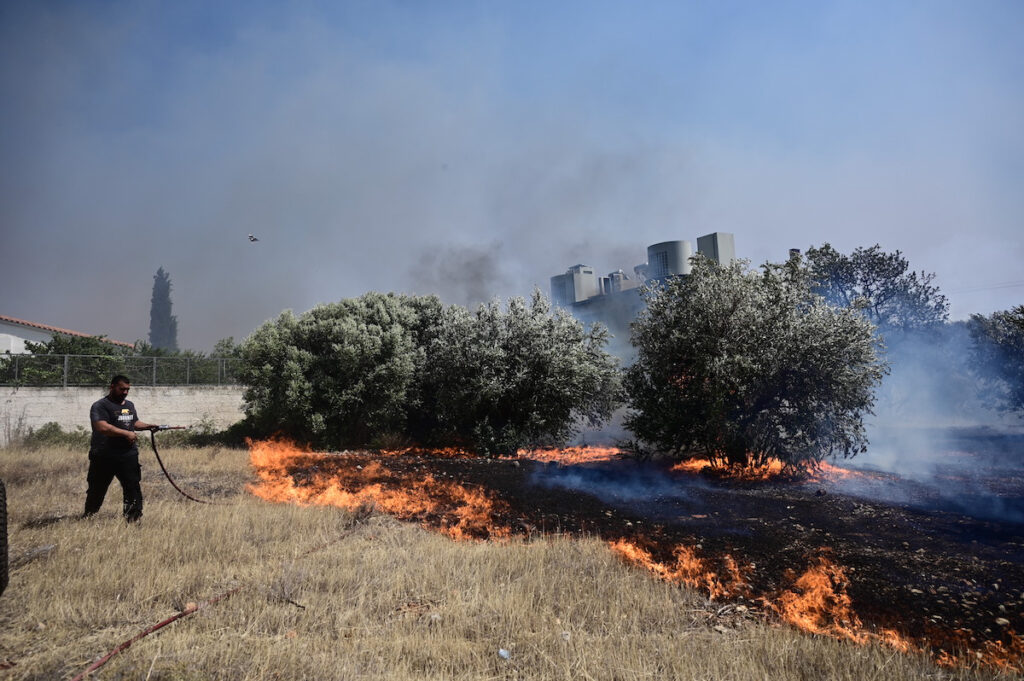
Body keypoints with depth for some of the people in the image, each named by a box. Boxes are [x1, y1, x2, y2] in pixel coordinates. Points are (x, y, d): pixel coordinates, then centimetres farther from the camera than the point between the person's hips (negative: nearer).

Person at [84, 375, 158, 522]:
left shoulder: (129, 405, 16)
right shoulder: (100, 406, -9)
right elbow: (103, 427, -23)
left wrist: (149, 426, 12)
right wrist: (126, 433, -25)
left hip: (128, 456, 5)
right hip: (104, 457, -5)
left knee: (133, 486, 0)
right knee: (97, 488, 10)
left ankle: (133, 516, 6)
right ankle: (88, 515, 31)